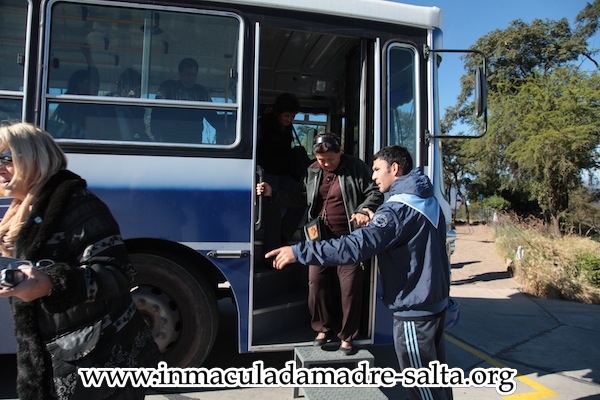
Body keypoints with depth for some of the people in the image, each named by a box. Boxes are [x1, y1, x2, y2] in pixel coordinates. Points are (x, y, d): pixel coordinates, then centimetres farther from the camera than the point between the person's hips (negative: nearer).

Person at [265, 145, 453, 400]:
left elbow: (355, 246, -33)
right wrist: (377, 222, 12)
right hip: (436, 303, 9)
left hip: (414, 311, -9)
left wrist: (298, 252, -31)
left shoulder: (398, 208, -22)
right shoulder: (429, 201, 8)